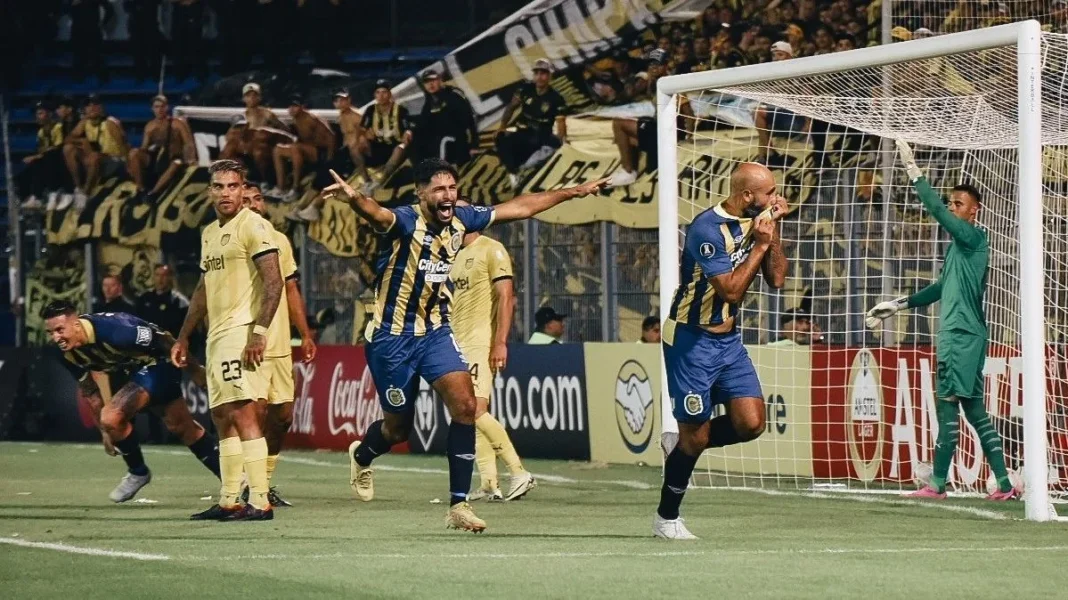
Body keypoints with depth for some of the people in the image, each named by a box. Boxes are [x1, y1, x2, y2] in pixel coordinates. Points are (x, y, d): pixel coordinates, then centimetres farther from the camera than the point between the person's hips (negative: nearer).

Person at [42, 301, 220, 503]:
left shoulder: (110, 331, -37)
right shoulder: (67, 351, -13)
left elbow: (163, 340, -25)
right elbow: (88, 390, 3)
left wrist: (194, 370, -13)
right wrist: (105, 431, 6)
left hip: (157, 364, -8)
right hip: (128, 371, 8)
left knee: (111, 417, -22)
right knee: (181, 427, 17)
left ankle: (138, 472, 3)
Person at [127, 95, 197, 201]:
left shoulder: (178, 124, 1)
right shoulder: (150, 126, 12)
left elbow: (189, 144, -5)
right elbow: (144, 147, 12)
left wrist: (191, 160, -24)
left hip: (172, 160, -4)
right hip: (153, 160, 4)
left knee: (176, 165, -41)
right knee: (134, 153, -23)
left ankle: (153, 193, -49)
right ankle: (140, 189, -23)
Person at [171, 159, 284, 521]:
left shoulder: (252, 226, -9)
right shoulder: (209, 233, 19)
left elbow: (273, 282, -16)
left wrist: (259, 331, -24)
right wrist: (184, 337, 26)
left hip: (242, 330, -10)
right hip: (216, 334, 10)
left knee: (242, 412, -15)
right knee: (221, 416, 10)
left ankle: (260, 502, -17)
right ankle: (228, 502, 14)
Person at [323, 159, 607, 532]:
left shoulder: (462, 220, -3)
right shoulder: (404, 222, -22)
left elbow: (520, 208, 11)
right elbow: (376, 214, -46)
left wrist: (573, 192, 18)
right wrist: (354, 199, -70)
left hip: (436, 331, 5)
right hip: (393, 337, -5)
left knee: (464, 404, -16)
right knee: (398, 427, 9)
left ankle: (458, 505, -9)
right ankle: (361, 456, 46)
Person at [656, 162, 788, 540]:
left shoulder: (753, 222, 3)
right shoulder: (708, 229, -22)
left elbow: (776, 279, 4)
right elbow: (731, 289, -25)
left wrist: (773, 231, -6)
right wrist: (761, 244, -21)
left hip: (728, 338, 8)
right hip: (692, 339, -8)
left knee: (751, 423, -5)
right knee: (695, 433, -3)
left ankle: (684, 444, 20)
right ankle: (666, 519, 14)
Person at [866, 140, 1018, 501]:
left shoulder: (973, 237, -6)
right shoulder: (958, 246, 20)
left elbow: (935, 209, -17)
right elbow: (943, 287, 30)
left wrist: (914, 172, -13)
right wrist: (900, 305, 32)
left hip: (963, 335, -10)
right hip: (955, 335, 10)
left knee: (948, 407, -9)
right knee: (974, 410, 7)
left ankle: (937, 485, -8)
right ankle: (1004, 485, 5)